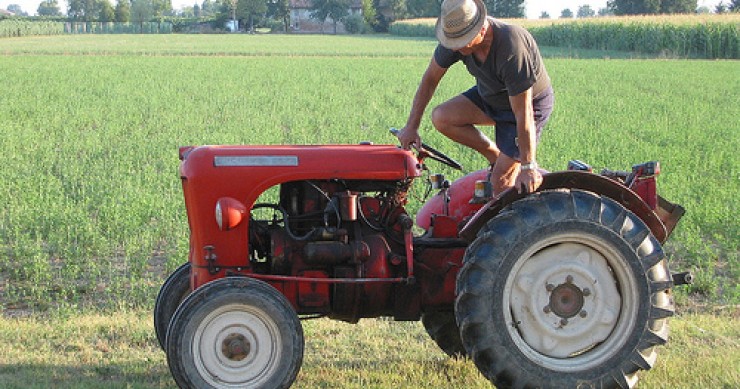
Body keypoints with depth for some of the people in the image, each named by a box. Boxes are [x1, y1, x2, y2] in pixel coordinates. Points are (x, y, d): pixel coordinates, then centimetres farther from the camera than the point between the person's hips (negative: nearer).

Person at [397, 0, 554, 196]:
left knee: (500, 182, -13)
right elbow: (430, 78, -5)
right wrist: (411, 126, -5)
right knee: (441, 117, -13)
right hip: (489, 95, 7)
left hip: (531, 101, -7)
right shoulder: (455, 34, -20)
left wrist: (528, 167, -31)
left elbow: (523, 114, -35)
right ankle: (496, 157, 4)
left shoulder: (511, 49, -39)